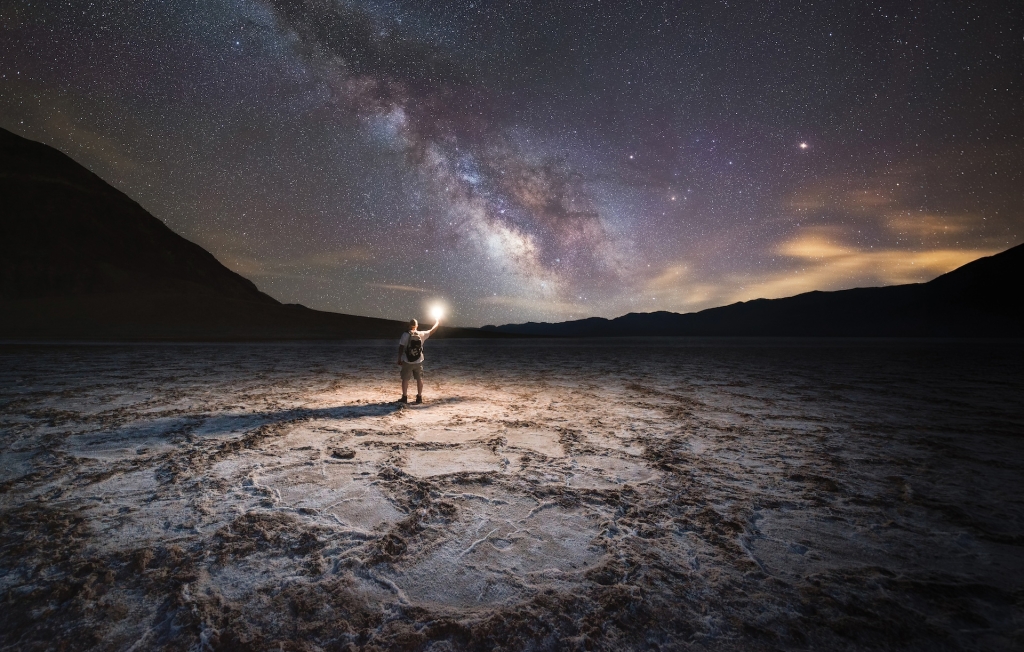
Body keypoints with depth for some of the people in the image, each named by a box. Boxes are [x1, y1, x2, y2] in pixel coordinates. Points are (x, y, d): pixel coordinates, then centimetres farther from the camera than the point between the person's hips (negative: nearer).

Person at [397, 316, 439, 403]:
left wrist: (399, 359, -1)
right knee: (419, 379, 11)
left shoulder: (405, 334, -9)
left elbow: (401, 348, -10)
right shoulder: (421, 334, -2)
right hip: (418, 361, 2)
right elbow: (431, 331, 13)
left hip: (407, 361, -2)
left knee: (405, 379, 7)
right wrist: (437, 322, 28)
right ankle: (419, 397, 14)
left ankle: (405, 397, 10)